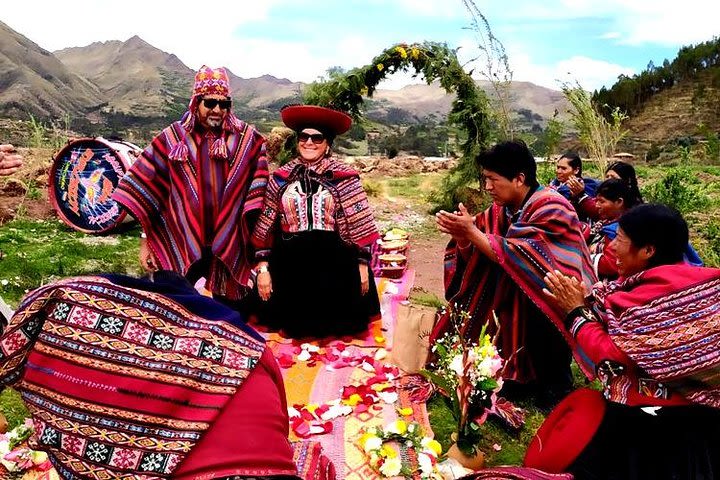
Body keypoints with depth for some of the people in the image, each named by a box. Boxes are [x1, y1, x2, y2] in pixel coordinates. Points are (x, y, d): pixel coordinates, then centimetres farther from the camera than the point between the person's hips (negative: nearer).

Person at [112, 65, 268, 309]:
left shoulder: (248, 139, 0)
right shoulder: (172, 138, 0)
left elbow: (260, 191, 1)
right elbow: (146, 193, 3)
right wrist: (145, 241, 2)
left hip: (231, 250, 0)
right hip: (181, 248, 0)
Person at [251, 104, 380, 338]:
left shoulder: (344, 177, -3)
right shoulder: (281, 177, 4)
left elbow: (359, 227, -1)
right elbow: (266, 227, 6)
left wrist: (362, 265, -3)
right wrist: (263, 267, 2)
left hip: (335, 267, -2)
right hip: (291, 267, 2)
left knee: (334, 332, 9)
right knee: (295, 331, 12)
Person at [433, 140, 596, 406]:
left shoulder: (551, 209, -22)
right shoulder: (501, 210, -3)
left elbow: (518, 258, -30)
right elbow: (474, 259, -3)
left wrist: (472, 231, -27)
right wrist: (462, 235, -22)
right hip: (521, 293, 7)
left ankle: (557, 387, -2)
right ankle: (524, 377, 7)